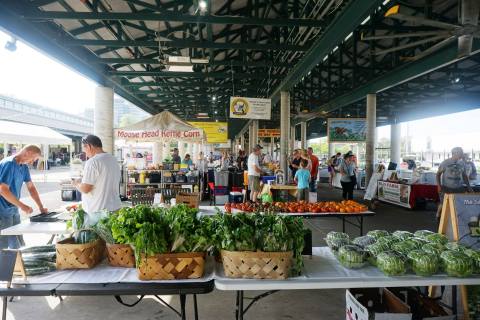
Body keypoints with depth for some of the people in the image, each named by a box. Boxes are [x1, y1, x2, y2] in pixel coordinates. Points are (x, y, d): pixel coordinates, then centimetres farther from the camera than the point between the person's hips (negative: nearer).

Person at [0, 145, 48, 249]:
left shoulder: (24, 166, 7)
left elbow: (31, 187, 13)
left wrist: (41, 207, 10)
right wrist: (22, 206, -20)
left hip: (14, 211, 8)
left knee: (16, 245, 11)